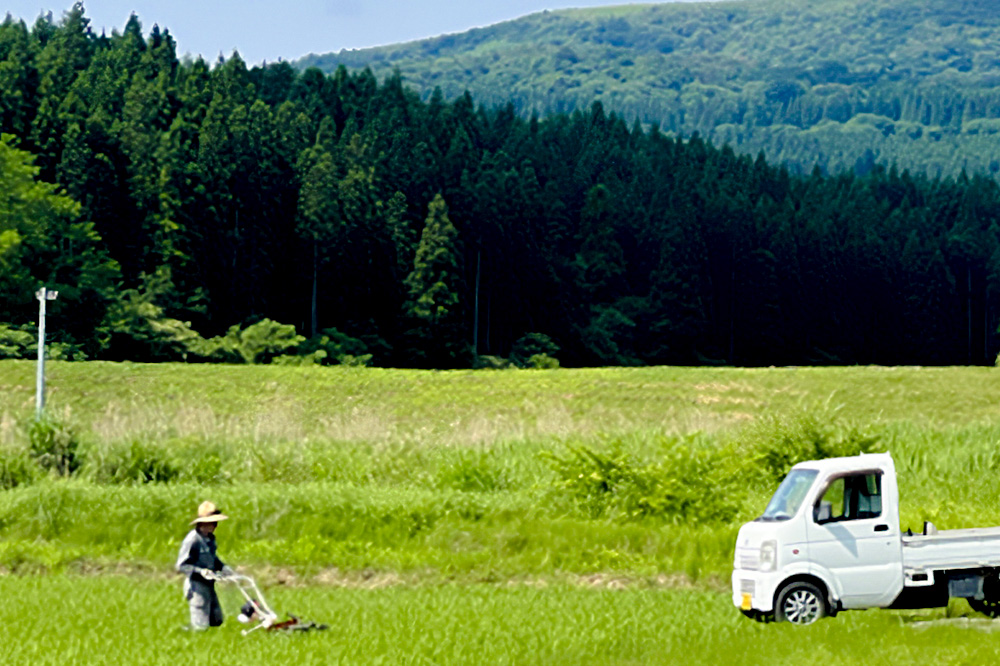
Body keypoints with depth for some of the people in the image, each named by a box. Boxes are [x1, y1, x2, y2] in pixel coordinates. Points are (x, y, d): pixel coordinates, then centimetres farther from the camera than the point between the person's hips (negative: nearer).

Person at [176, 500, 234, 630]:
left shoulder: (210, 538, 8)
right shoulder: (192, 539, -19)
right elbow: (181, 566, -19)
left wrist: (223, 568, 8)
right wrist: (200, 571, -29)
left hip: (209, 585, 9)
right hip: (197, 585, -9)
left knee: (216, 621, 14)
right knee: (201, 627, -8)